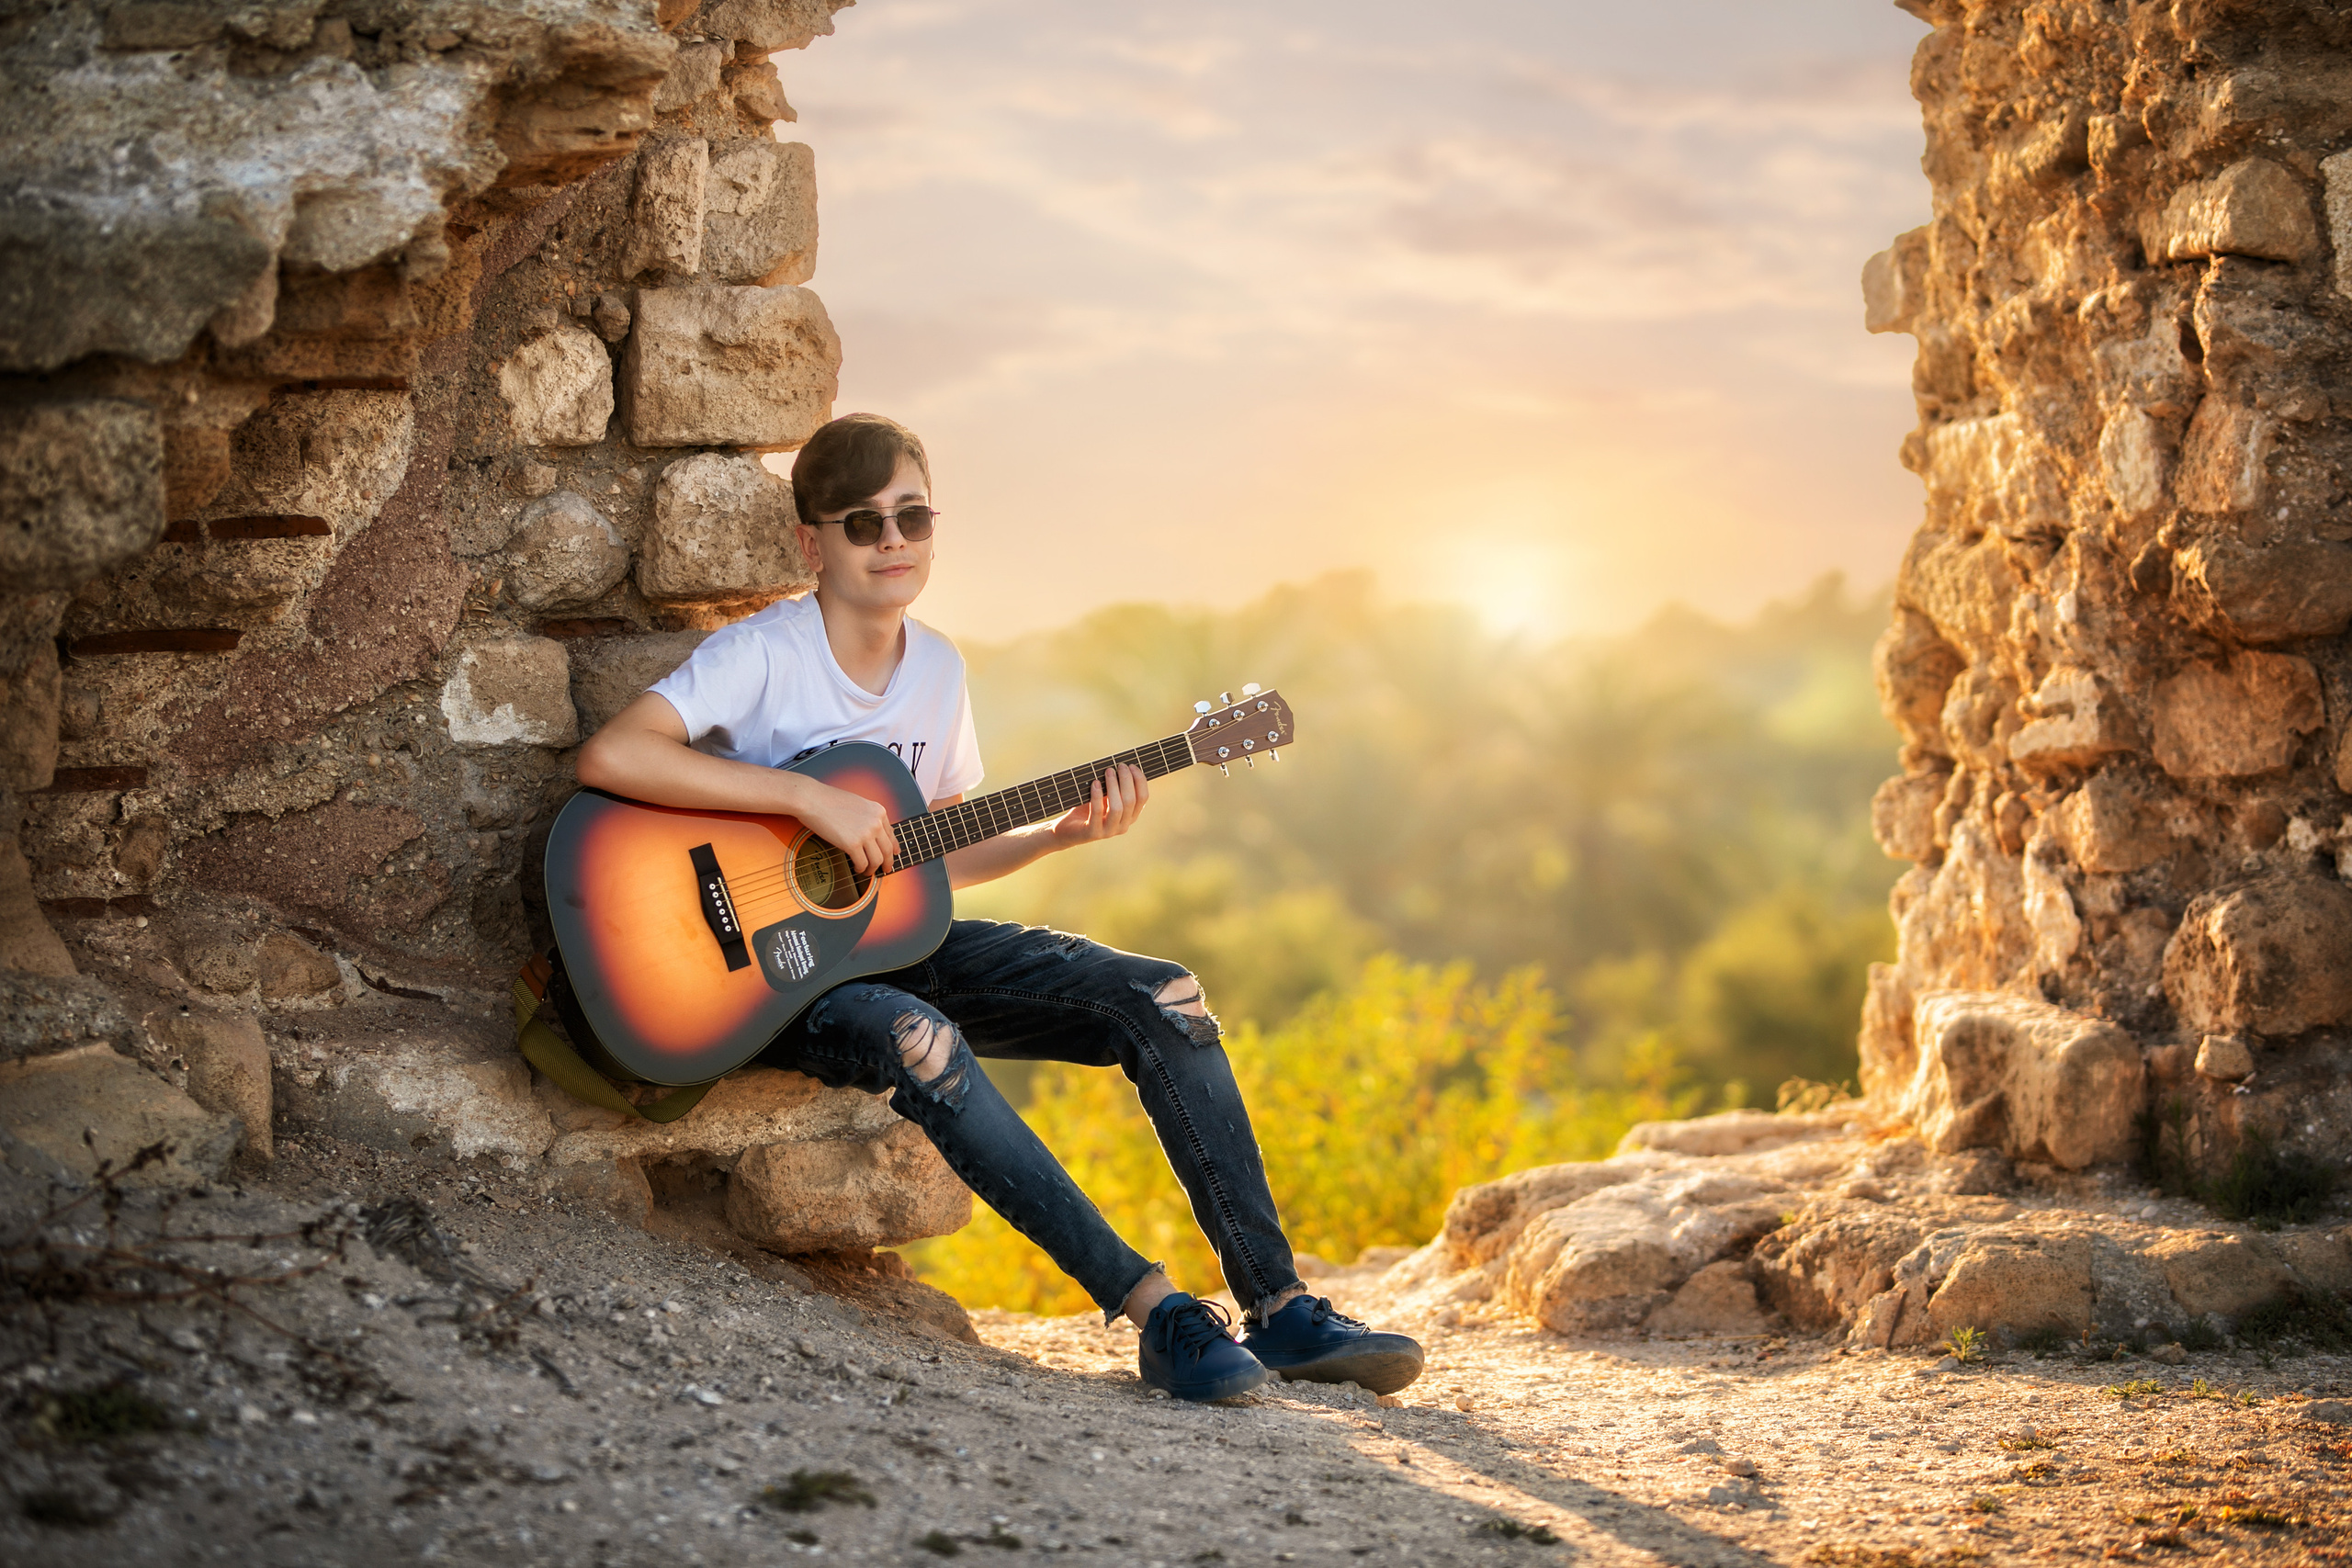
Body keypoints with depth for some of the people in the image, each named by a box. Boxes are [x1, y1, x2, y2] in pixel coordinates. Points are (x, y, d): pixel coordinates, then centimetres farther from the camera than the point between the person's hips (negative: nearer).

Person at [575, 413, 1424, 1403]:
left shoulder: (937, 670, 7)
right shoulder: (764, 655, -14)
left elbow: (932, 862, 14)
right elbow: (609, 757, -30)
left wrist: (1063, 833, -2)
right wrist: (810, 798, -30)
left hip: (899, 942, 7)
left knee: (1162, 997, -10)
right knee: (913, 1036, -39)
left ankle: (1279, 1310, -10)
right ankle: (1155, 1312, -35)